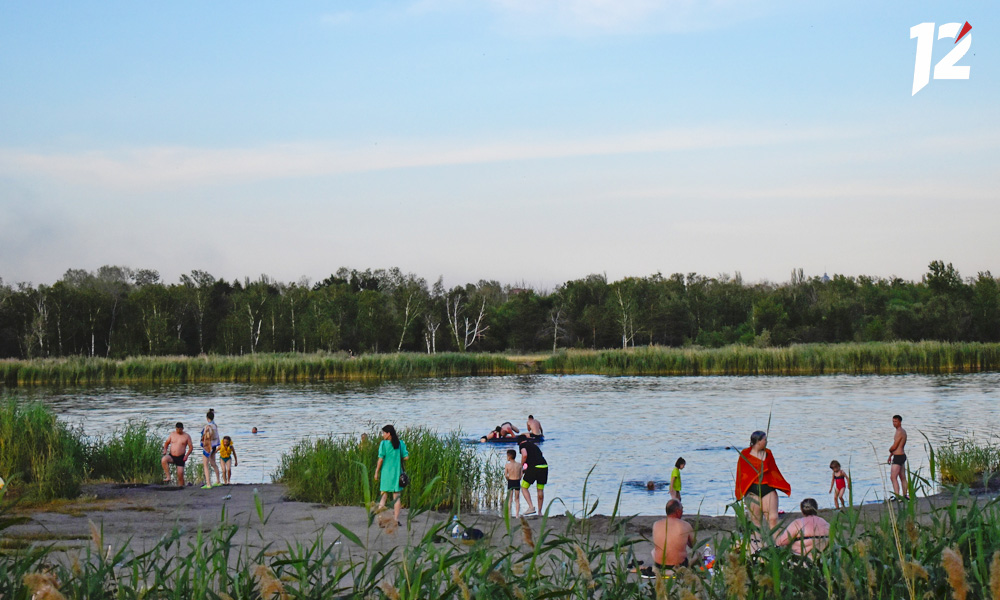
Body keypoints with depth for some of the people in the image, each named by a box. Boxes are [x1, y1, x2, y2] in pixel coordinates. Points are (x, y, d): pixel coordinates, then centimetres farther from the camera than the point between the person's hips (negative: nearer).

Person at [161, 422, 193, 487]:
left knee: (180, 474, -10)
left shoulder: (186, 436, 0)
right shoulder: (172, 434, 7)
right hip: (171, 456, 2)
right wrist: (165, 450, -2)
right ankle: (168, 477, -29)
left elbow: (191, 447, 2)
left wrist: (186, 455, -13)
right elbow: (166, 443, 18)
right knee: (164, 460, -31)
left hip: (180, 458, -2)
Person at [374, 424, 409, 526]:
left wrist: (376, 472, -1)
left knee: (384, 495, 8)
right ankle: (396, 519, 4)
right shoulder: (400, 443, 1)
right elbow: (406, 457, 0)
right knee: (396, 496, 7)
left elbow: (381, 459, -9)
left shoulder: (384, 443, -7)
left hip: (386, 472, -2)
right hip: (397, 472, 2)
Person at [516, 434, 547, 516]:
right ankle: (540, 511, 20)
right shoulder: (533, 445, 26)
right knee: (540, 490, 17)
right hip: (544, 466, 6)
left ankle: (531, 507, -8)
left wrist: (521, 466, 1)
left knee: (524, 488, 8)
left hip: (534, 467, -6)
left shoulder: (522, 445, 6)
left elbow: (525, 455, -13)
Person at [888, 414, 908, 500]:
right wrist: (890, 456, 24)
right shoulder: (903, 431, 15)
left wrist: (890, 449, 5)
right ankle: (905, 495, 26)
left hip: (898, 457, -11)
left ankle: (897, 496, -21)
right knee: (903, 477, 18)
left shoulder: (899, 432, -17)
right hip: (902, 456, 11)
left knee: (893, 477, -14)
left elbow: (894, 446, -18)